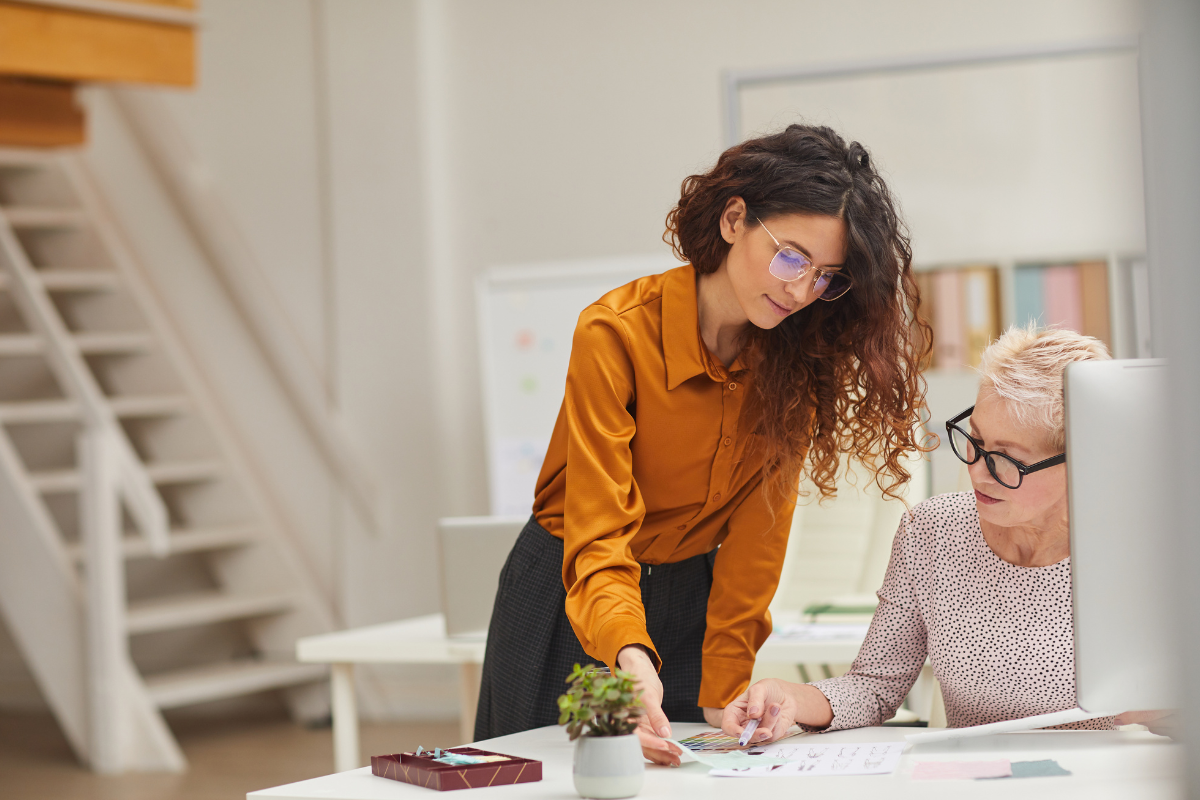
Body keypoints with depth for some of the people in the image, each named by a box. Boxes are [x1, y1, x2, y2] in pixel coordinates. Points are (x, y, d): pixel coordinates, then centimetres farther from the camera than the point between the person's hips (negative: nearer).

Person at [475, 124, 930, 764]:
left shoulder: (798, 354, -12)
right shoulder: (616, 333, -25)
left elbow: (757, 531, -12)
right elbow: (600, 538, -30)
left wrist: (725, 688, -18)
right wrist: (631, 663, -47)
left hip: (693, 598, 3)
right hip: (569, 600, -3)